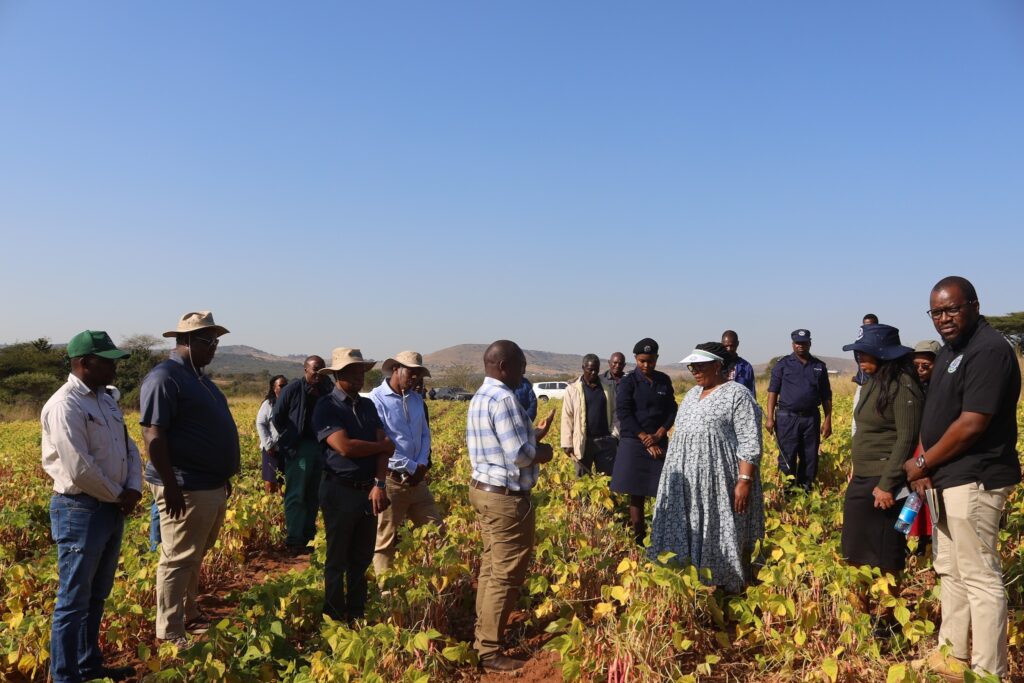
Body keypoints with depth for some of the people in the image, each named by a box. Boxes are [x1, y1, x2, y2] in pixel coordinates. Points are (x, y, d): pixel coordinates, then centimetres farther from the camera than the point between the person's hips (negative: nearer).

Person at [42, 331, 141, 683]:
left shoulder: (105, 400, 11)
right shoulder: (64, 406, -18)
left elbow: (129, 448, 13)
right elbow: (80, 469, -23)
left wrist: (133, 489, -3)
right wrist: (118, 496, -10)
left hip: (111, 509, 9)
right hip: (80, 510, -9)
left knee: (97, 595, 19)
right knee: (73, 600, 2)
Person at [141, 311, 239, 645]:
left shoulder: (198, 378, 16)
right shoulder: (164, 378, -14)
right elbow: (153, 435, -21)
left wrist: (224, 477, 23)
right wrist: (170, 486, -23)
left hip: (212, 486, 10)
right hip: (186, 489, -10)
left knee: (196, 558, 20)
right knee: (178, 561, -1)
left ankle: (189, 616, 33)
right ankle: (170, 637, 9)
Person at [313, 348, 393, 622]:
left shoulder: (368, 405, 10)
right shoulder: (326, 407, -9)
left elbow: (382, 445, 1)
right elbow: (345, 447, -21)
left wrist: (380, 484, -14)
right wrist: (383, 446, -7)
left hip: (369, 490, 6)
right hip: (340, 491, -6)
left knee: (362, 558, 14)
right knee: (338, 560, 7)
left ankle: (357, 615, 28)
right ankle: (335, 619, 21)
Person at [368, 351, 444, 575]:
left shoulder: (417, 399, 10)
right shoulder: (376, 399, -13)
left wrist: (422, 465, -5)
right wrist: (412, 467, -14)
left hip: (416, 479, 7)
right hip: (390, 480, -7)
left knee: (437, 530, 12)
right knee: (385, 540, 4)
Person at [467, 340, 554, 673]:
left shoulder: (479, 396, 10)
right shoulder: (504, 399, -21)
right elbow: (519, 455, -24)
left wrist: (534, 434, 12)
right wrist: (542, 451, -5)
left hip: (483, 489, 10)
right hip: (507, 498, -10)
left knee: (490, 567, 18)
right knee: (505, 576, 0)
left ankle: (483, 635, 28)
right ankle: (490, 652, 10)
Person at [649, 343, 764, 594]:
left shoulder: (738, 394, -9)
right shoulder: (692, 394, 15)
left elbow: (749, 443, -14)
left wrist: (744, 481, -22)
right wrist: (673, 475, 18)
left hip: (721, 482, -7)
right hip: (689, 482, 8)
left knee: (727, 537, 1)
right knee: (691, 535, 10)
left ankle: (735, 590, 14)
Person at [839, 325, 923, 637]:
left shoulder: (902, 385, -15)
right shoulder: (872, 383, 11)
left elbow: (907, 437, -19)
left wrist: (888, 484, -21)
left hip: (883, 484, -9)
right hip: (862, 481, 9)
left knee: (885, 558, 2)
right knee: (860, 555, 13)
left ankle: (887, 621, 16)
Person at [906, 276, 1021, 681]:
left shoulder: (989, 350, -17)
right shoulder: (950, 350, 14)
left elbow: (972, 424, -22)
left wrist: (923, 463, -11)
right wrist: (925, 463, 0)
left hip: (974, 481, -10)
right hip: (949, 477, 10)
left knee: (980, 578, -2)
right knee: (950, 571, 17)